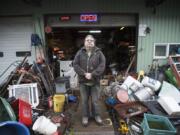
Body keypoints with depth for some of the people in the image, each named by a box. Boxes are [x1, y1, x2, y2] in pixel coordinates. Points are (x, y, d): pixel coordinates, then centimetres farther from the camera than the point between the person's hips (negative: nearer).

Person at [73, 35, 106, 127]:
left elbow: (102, 66, -7)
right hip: (83, 81, 1)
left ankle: (96, 115, 34)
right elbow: (75, 65, -3)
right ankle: (85, 116, 32)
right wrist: (84, 74, -15)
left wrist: (92, 74, -17)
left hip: (95, 81, 0)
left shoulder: (99, 53, 0)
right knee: (84, 100, 13)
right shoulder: (80, 53, 1)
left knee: (95, 100, 12)